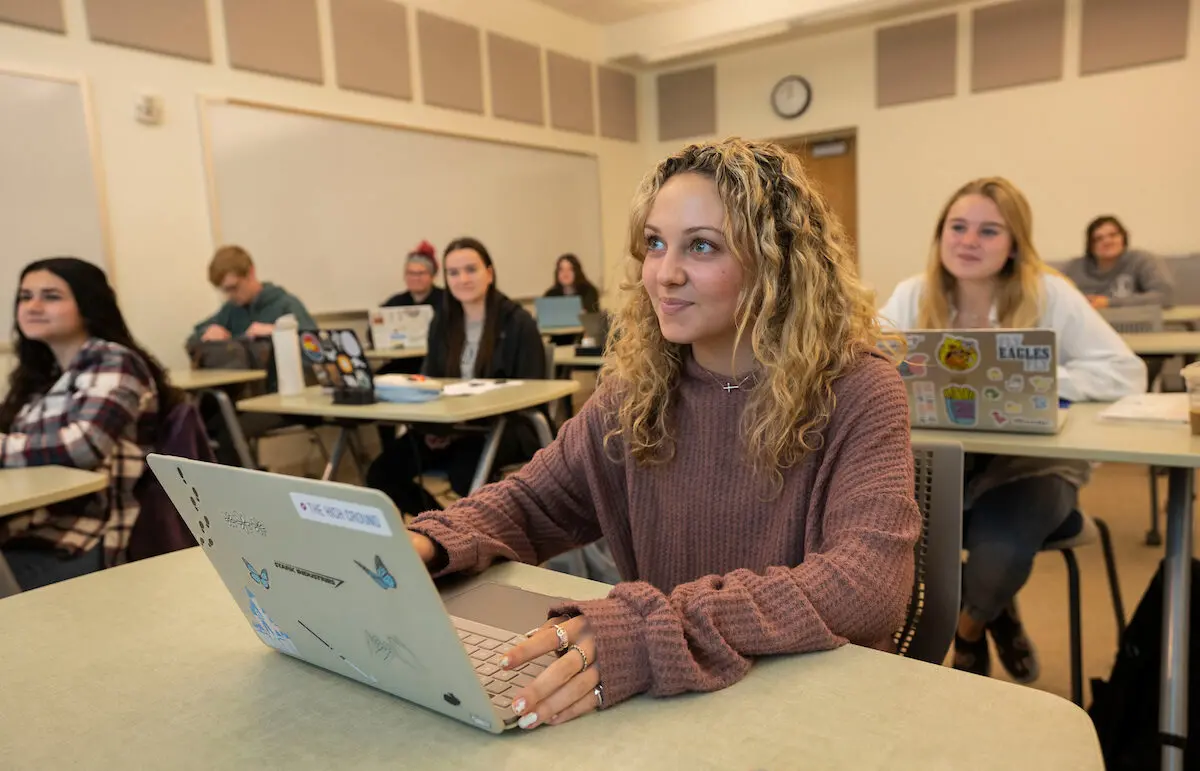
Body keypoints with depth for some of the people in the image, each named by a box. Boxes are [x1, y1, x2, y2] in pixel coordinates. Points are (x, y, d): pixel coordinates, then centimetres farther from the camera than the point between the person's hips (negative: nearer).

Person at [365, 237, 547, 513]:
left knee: (464, 469, -37)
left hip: (507, 427, -5)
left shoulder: (518, 322, -4)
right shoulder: (441, 323, 11)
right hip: (451, 426, 5)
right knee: (382, 472, -16)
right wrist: (433, 425, -11)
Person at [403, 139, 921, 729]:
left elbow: (869, 582, -26)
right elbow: (532, 500, 5)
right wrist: (428, 544, -16)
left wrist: (661, 628, -39)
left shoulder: (855, 394, -14)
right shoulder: (637, 388, -1)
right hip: (662, 701, 4)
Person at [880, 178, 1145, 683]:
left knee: (1001, 546, -31)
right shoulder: (913, 295, 0)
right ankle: (995, 615, 13)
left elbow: (1126, 373, -12)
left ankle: (970, 628, 12)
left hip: (1032, 462, -2)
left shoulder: (1049, 295, -6)